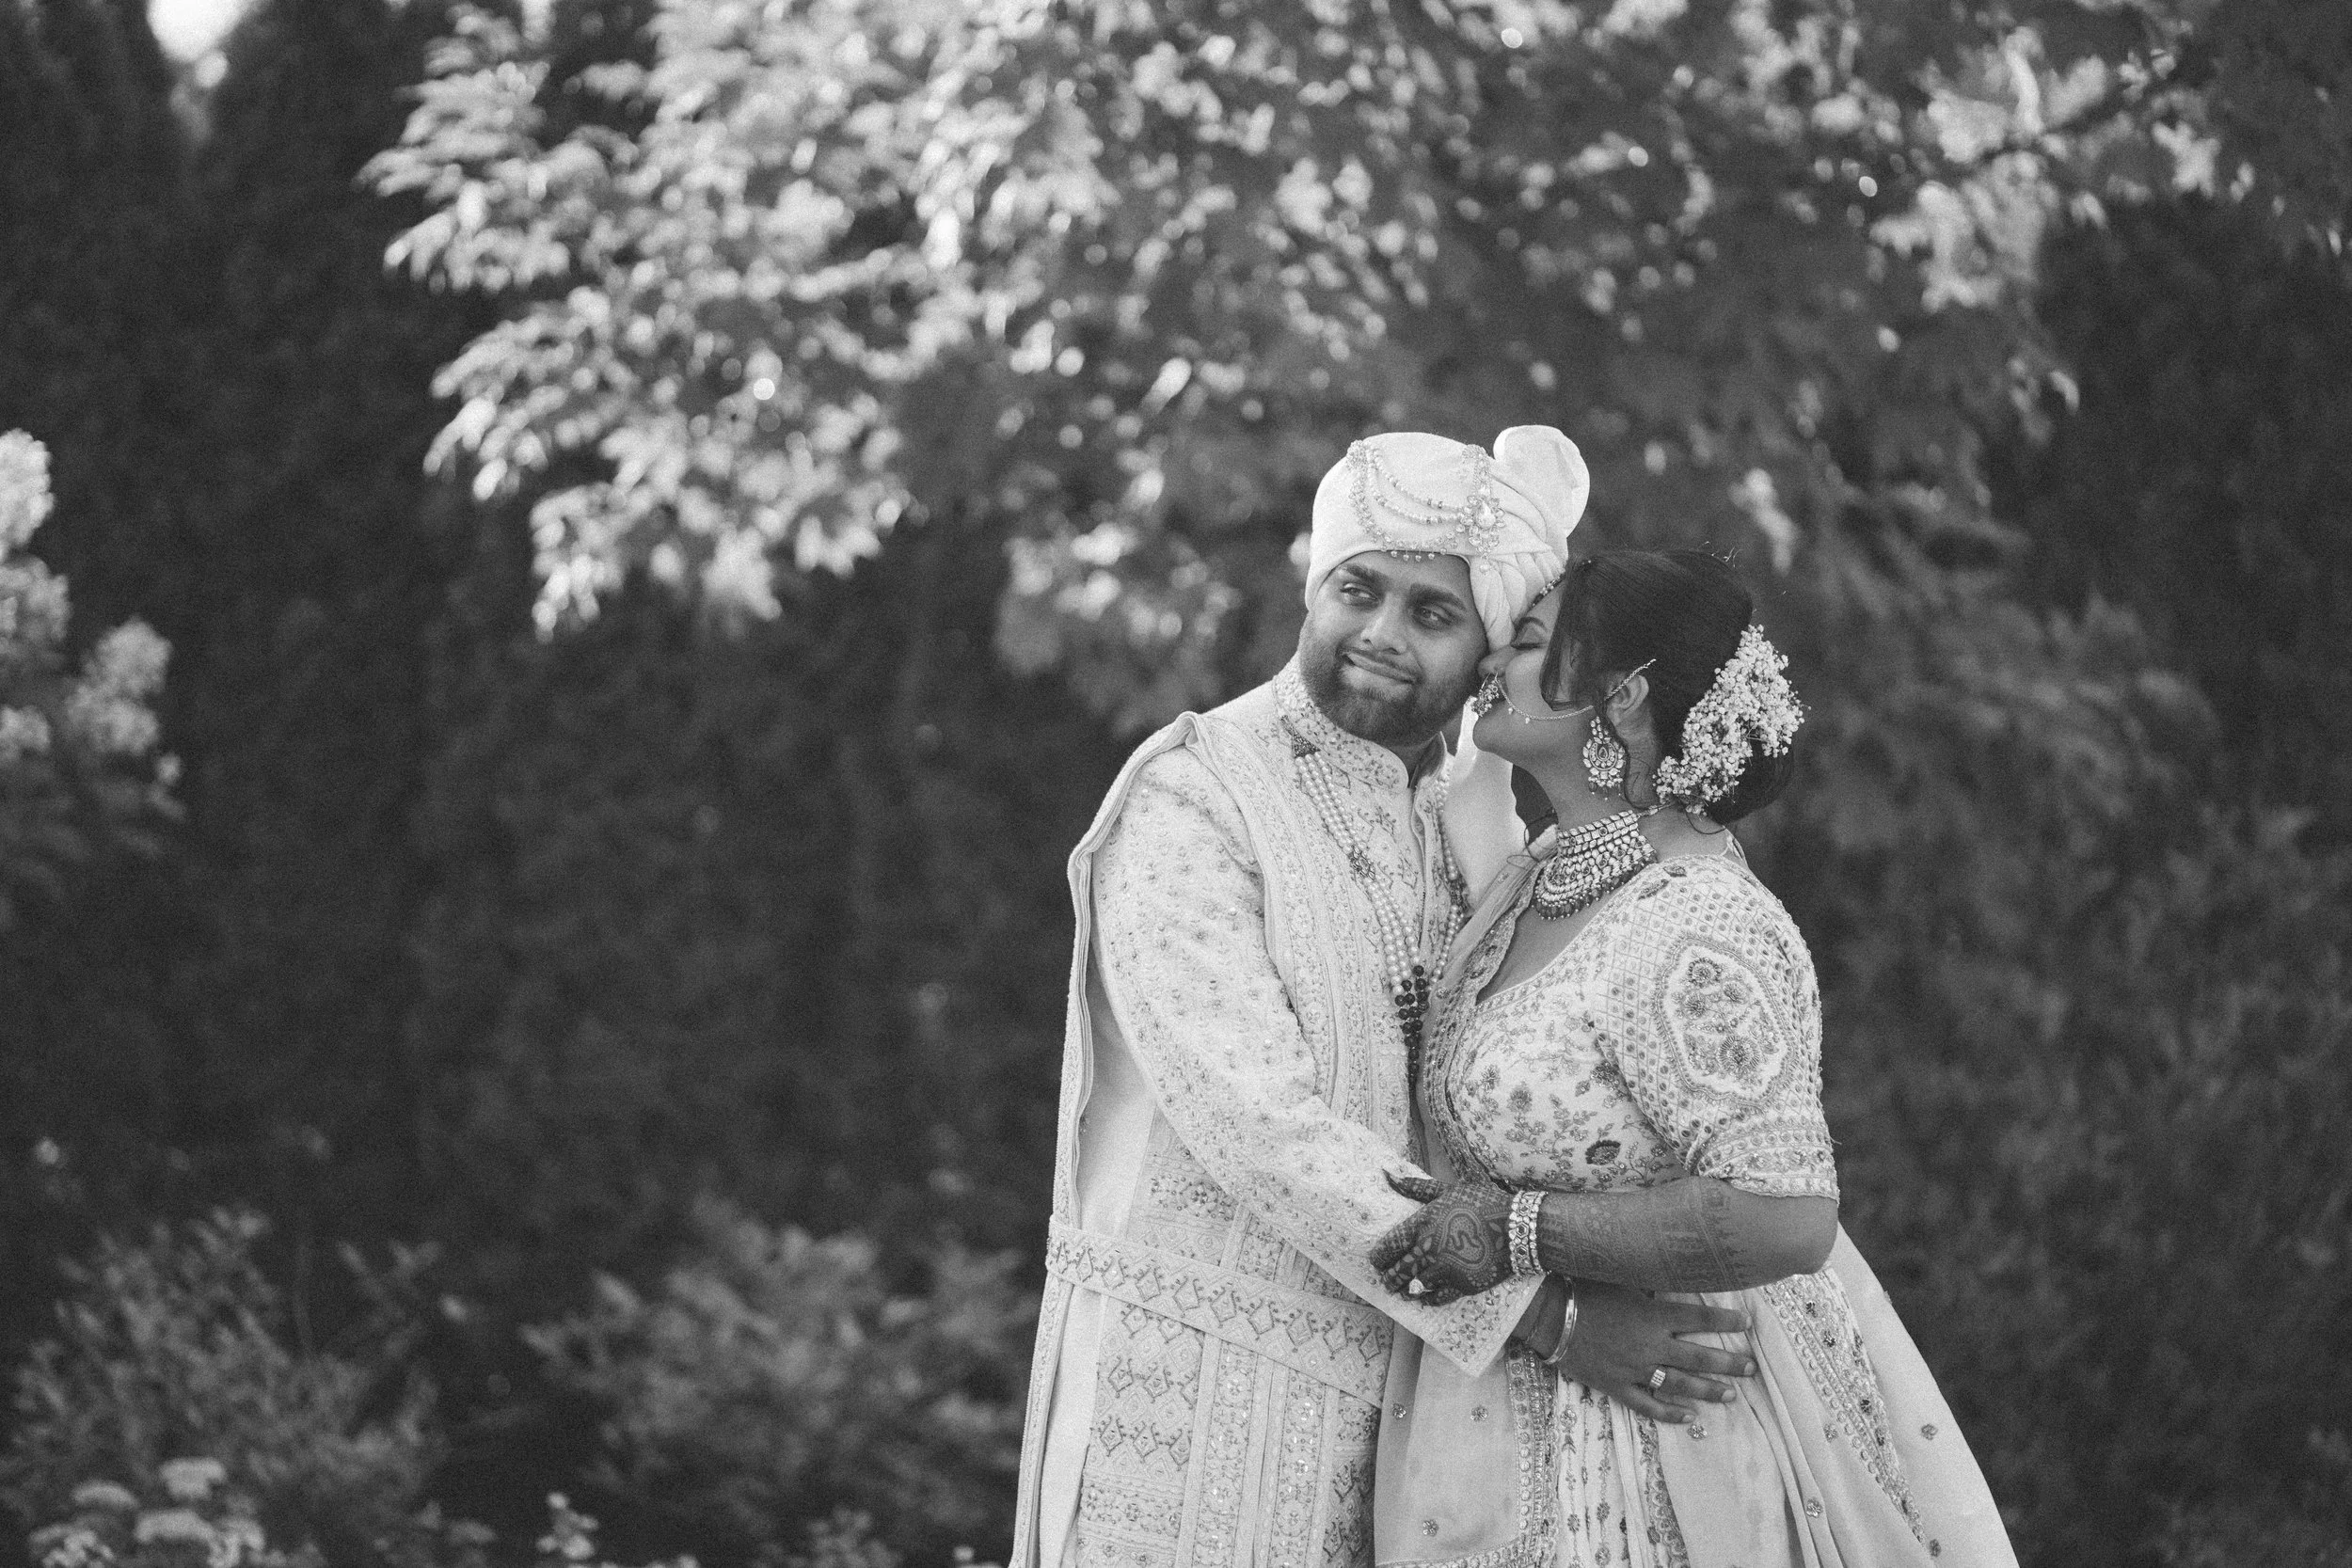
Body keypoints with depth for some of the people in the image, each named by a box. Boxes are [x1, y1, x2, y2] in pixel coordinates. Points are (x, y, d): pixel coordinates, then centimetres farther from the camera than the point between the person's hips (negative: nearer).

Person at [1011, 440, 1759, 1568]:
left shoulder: (1464, 813, 10)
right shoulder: (1189, 797, -11)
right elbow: (1255, 1122, -20)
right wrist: (1538, 1313, -22)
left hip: (1379, 1380, 6)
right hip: (1197, 1377, -6)